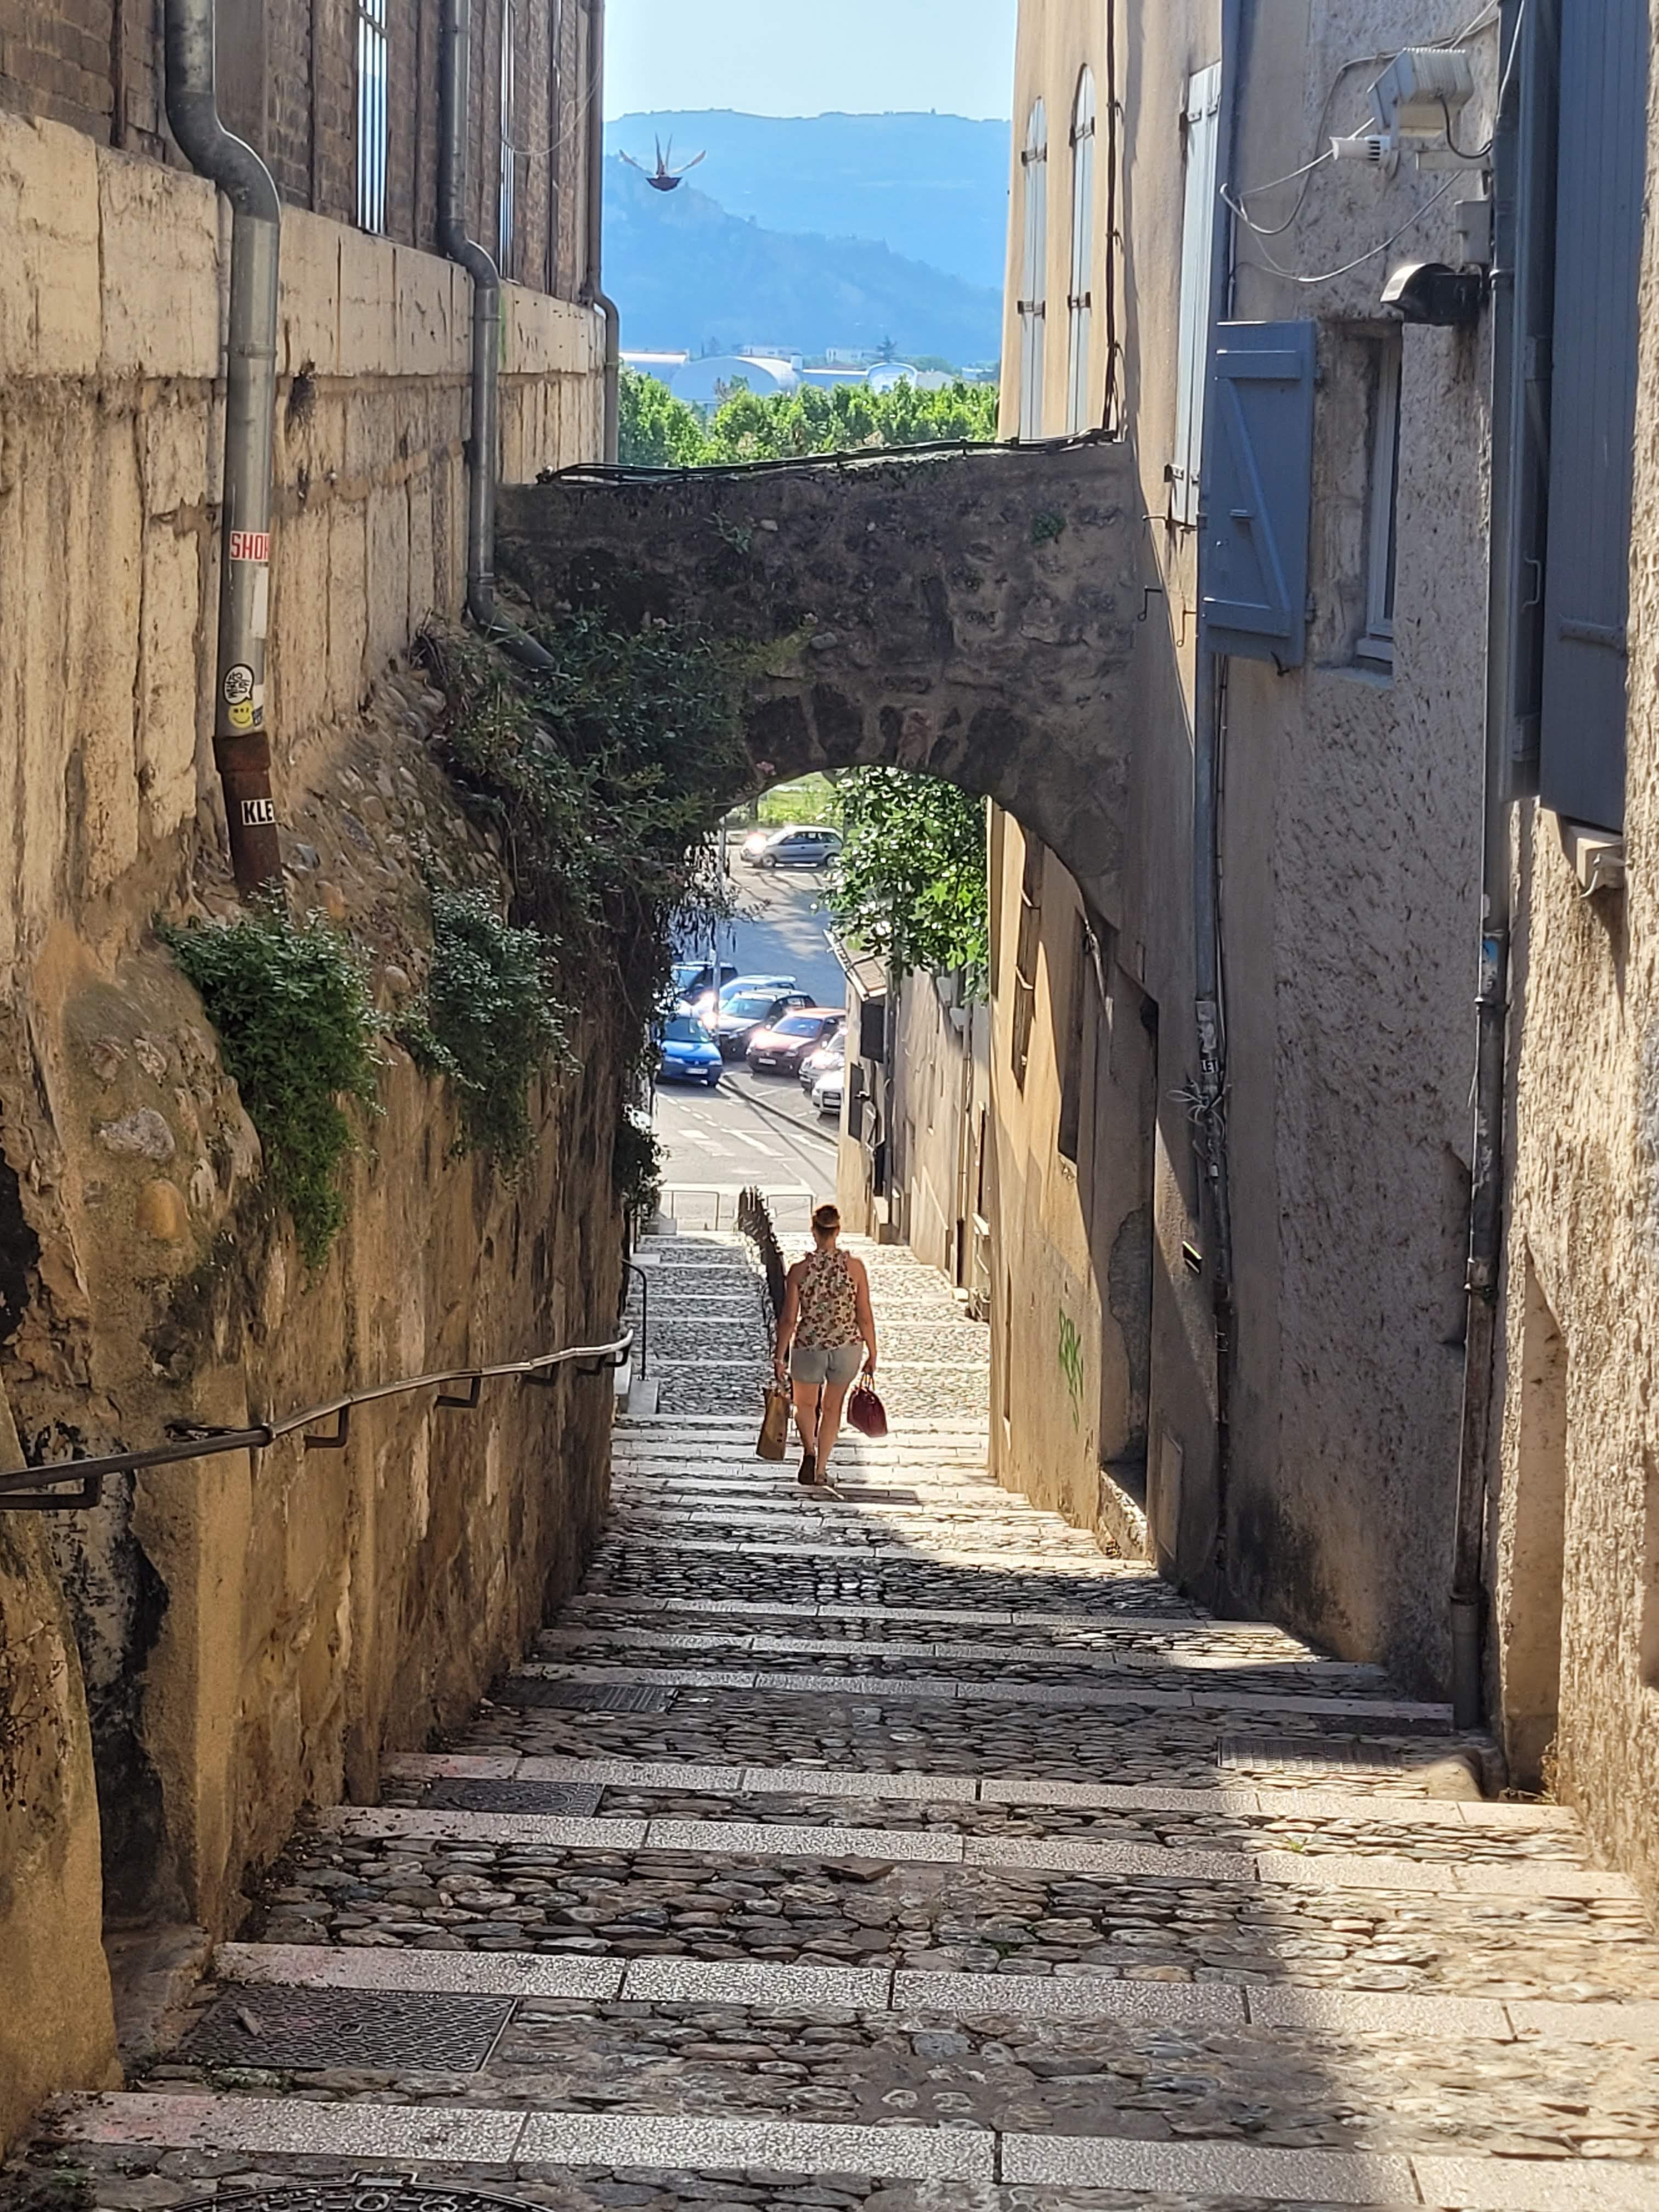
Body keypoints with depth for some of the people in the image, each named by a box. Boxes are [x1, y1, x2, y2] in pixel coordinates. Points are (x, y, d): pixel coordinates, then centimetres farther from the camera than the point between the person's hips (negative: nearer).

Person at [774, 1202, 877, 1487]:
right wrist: (872, 1354, 8)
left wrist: (780, 1357, 4)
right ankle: (821, 1470, 23)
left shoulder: (799, 1270, -11)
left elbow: (788, 1319, -7)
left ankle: (809, 1450, -1)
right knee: (832, 1407, 20)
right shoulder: (855, 1268, -9)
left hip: (808, 1347, -1)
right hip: (847, 1346, 1)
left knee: (805, 1404, 23)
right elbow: (865, 1317, -4)